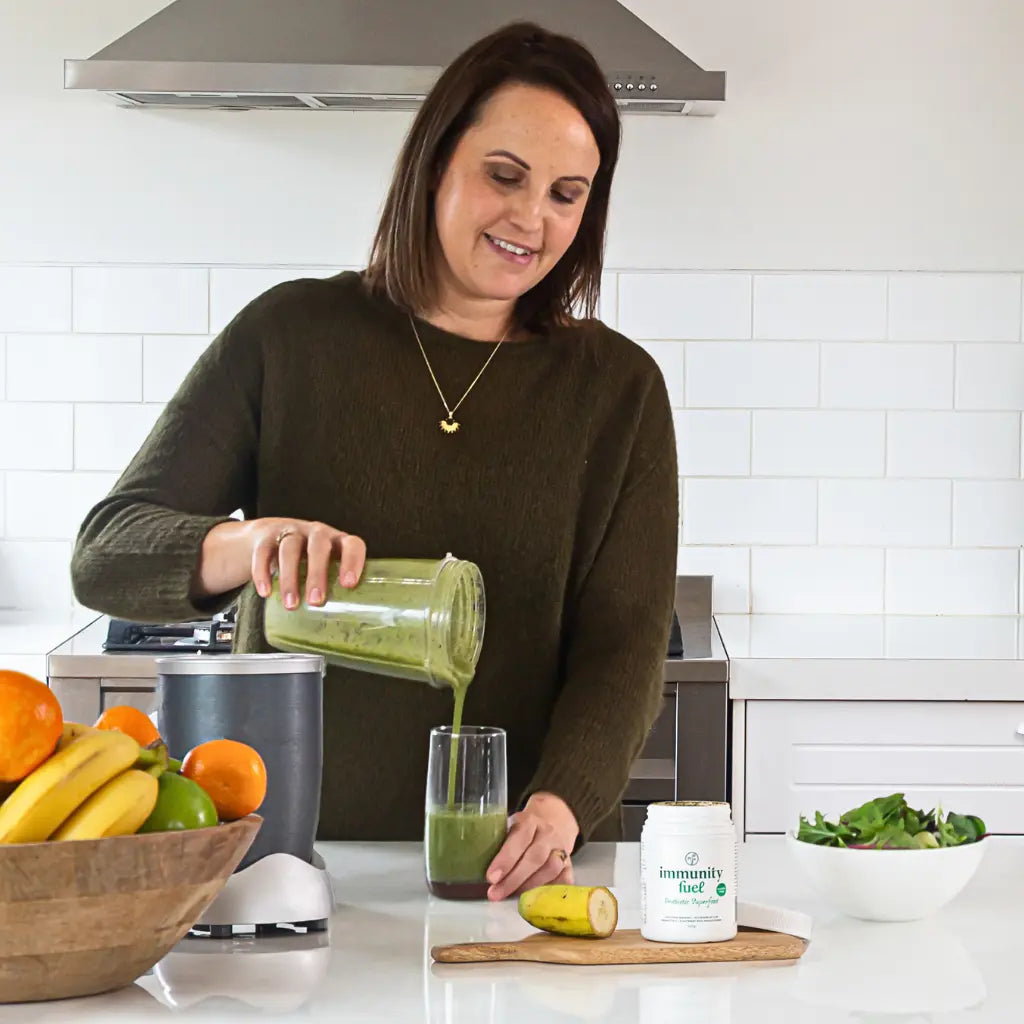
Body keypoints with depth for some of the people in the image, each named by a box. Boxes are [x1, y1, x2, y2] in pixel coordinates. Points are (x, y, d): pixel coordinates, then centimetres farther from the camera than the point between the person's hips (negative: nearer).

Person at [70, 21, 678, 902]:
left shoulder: (617, 388, 7)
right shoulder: (291, 336, 5)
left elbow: (626, 643, 2)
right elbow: (105, 555, 1)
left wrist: (562, 805, -18)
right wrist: (249, 544, -21)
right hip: (295, 849, 0)